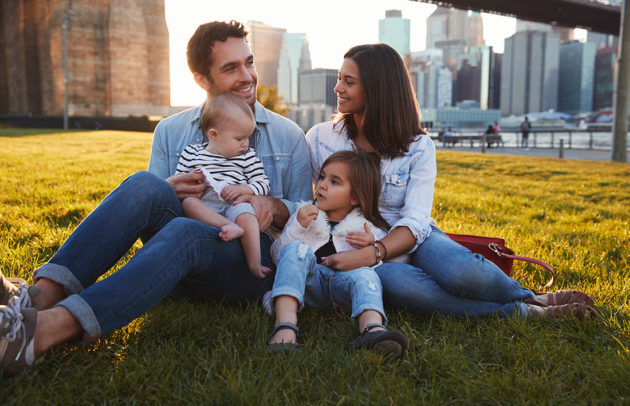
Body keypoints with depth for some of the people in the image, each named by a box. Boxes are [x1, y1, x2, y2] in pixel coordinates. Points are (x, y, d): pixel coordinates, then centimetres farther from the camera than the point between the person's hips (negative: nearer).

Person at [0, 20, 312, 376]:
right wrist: (166, 194, -10)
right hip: (184, 274, 2)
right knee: (144, 185, -28)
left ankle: (45, 330, -45)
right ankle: (42, 295, -36)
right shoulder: (170, 131, 14)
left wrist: (272, 206, -12)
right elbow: (146, 209, 14)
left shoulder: (288, 136, 11)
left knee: (182, 231, -36)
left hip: (252, 263, -2)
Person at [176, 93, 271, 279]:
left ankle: (254, 264, -30)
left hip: (233, 205, -1)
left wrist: (242, 189, -7)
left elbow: (263, 184, 11)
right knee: (188, 202, -30)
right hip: (202, 205, 1)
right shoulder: (191, 153, 15)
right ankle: (230, 227, -43)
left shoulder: (247, 156, 14)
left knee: (245, 213, -33)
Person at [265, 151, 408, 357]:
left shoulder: (370, 230, 16)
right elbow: (277, 254, 13)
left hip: (344, 278, -1)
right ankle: (285, 323, -44)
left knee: (365, 275, -31)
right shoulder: (305, 214, 21)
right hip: (308, 279, 1)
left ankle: (373, 328, -61)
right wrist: (297, 227, -2)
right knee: (296, 249, -27)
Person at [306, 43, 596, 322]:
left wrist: (371, 253, -31)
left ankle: (531, 297, -1)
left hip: (411, 239, 0)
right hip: (352, 248, 0)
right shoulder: (319, 139, 1)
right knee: (394, 282, -36)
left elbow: (414, 221, -13)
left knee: (458, 270, -34)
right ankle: (525, 313, -20)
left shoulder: (419, 148, -4)